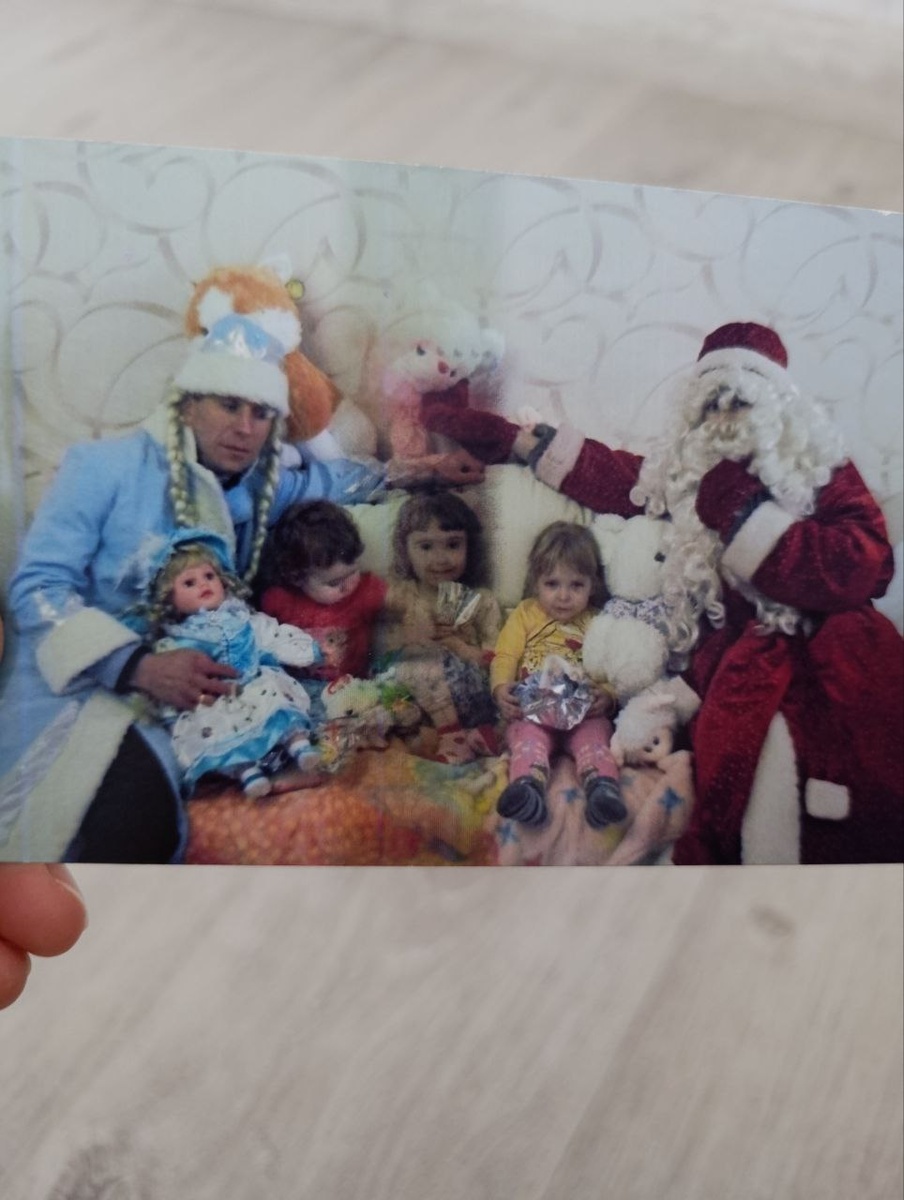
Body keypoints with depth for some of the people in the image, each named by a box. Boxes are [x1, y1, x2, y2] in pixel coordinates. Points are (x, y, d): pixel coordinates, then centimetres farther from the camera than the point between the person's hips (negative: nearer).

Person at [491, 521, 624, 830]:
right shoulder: (525, 614, 17)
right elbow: (504, 657, 7)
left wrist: (606, 695, -17)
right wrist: (501, 689, -14)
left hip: (584, 712, 1)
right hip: (532, 710, -1)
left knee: (593, 735, -29)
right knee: (529, 737, -31)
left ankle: (603, 788, -52)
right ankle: (528, 787, -56)